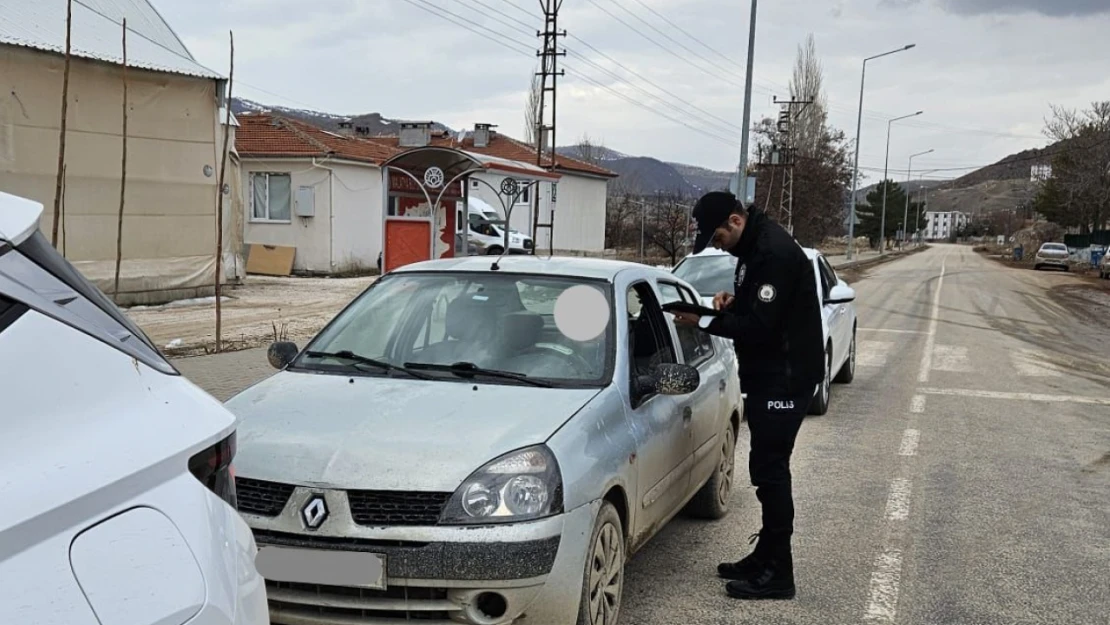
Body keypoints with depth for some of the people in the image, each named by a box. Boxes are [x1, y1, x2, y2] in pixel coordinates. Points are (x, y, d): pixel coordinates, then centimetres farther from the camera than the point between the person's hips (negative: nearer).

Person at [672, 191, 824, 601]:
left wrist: (704, 322, -19)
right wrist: (731, 301, 2)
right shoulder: (753, 246, 11)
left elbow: (760, 325, -24)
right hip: (767, 375, 10)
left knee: (770, 470, -7)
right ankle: (766, 557, 24)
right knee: (766, 468, 14)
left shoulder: (776, 253, -21)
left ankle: (777, 574, 1)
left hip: (786, 378, -10)